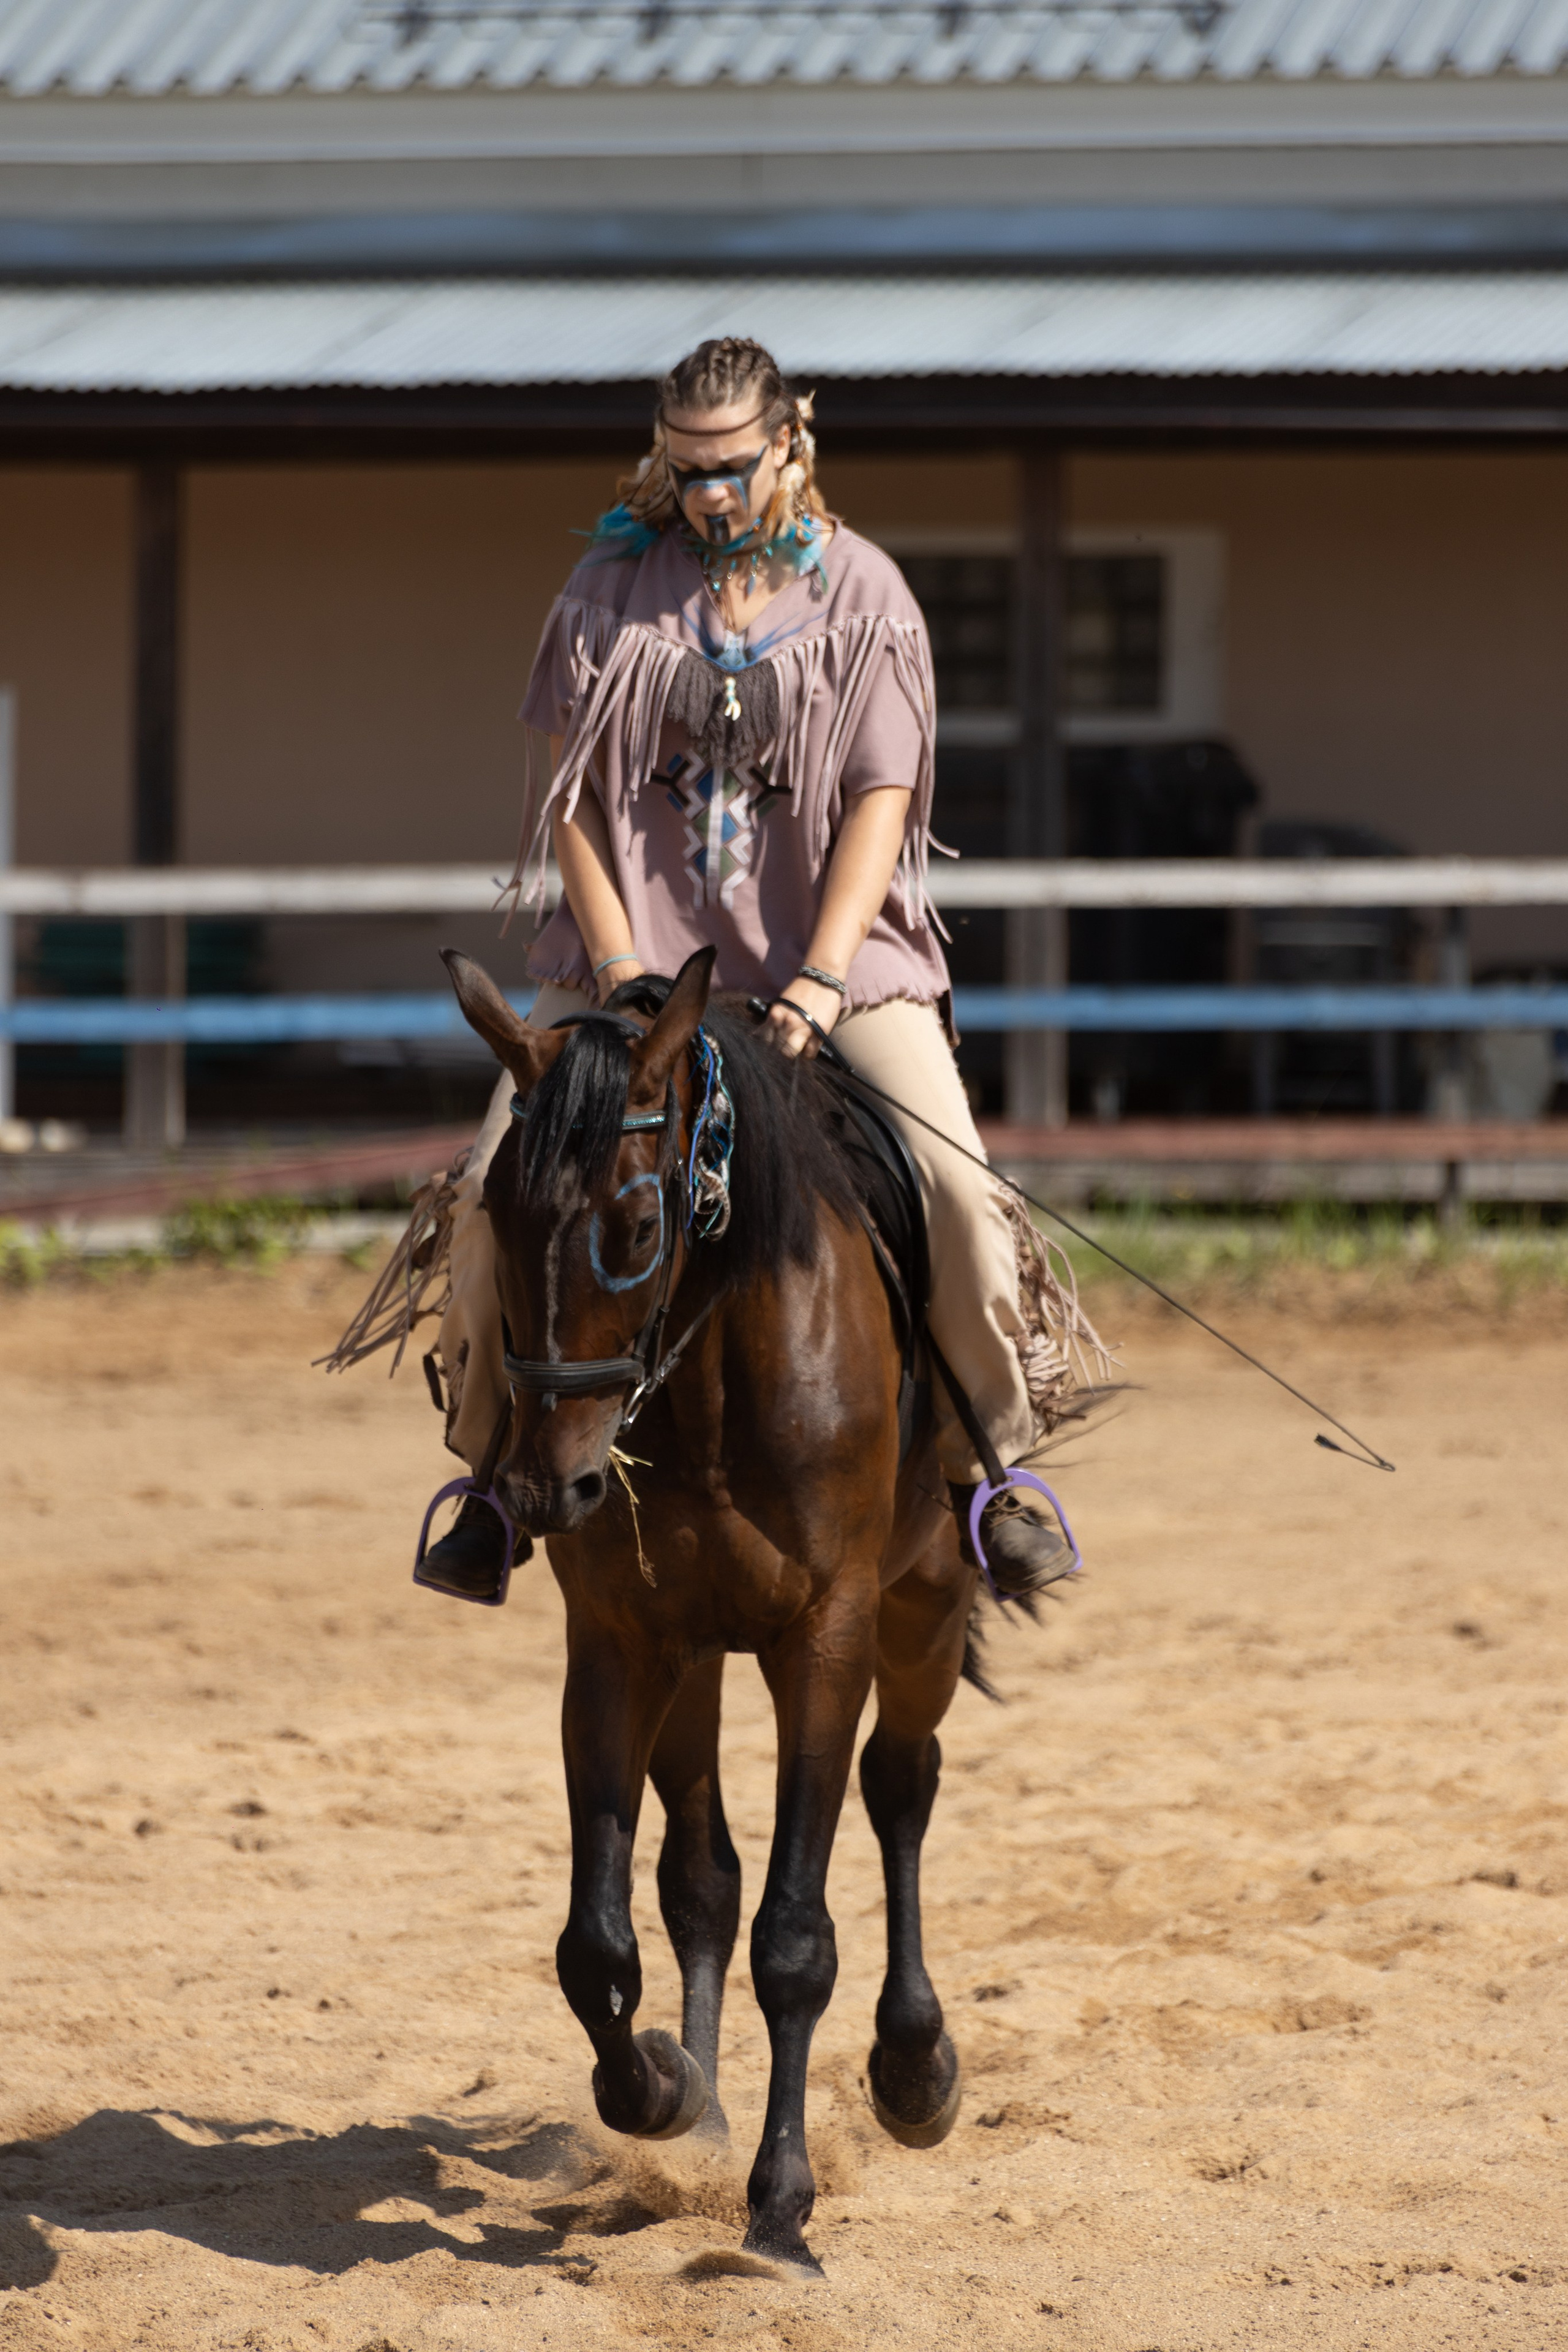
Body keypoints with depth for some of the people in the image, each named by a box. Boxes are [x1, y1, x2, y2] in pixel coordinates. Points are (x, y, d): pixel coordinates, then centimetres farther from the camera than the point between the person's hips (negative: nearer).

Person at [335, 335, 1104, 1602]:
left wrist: (820, 983, -18)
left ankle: (985, 1463, 2)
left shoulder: (863, 591, 0)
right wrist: (617, 964, -11)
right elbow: (567, 785, 1)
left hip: (829, 950, -1)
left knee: (963, 1202, -19)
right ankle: (498, 1469, 4)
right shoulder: (617, 581, 3)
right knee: (498, 1193, -16)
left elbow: (880, 807, -5)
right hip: (633, 944, 1)